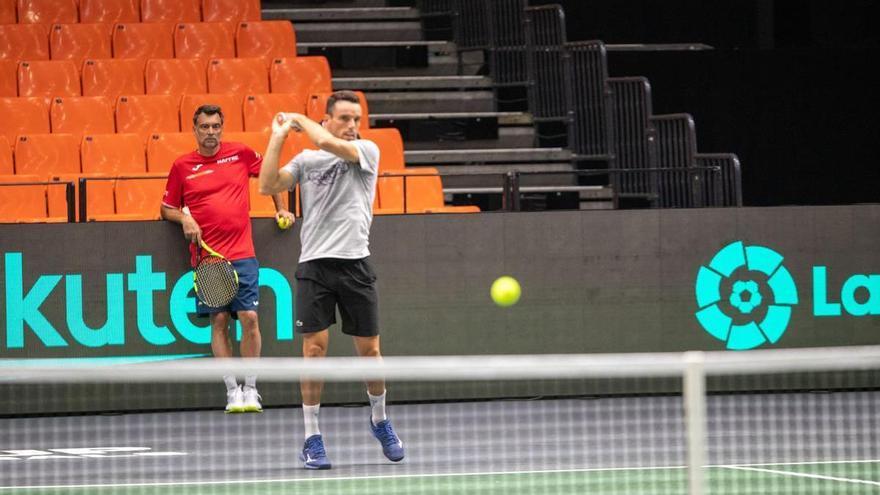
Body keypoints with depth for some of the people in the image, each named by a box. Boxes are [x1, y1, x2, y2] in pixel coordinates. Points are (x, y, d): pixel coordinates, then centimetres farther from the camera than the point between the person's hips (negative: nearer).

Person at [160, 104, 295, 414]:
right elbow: (167, 208, 13)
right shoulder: (182, 166, 5)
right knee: (218, 321, -2)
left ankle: (251, 389, 1)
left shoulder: (240, 154, 6)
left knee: (249, 317, -8)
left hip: (241, 254, 0)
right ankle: (232, 391, 3)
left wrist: (280, 208, 18)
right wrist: (184, 219, -6)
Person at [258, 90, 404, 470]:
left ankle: (380, 420, 29)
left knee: (369, 349, 4)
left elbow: (328, 144, -15)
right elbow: (268, 186, 0)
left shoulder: (367, 151, 2)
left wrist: (301, 119, 3)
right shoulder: (305, 160, 11)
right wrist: (278, 137, 1)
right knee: (315, 347, -5)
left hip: (355, 263, -1)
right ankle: (312, 438, 2)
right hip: (315, 264, 1)